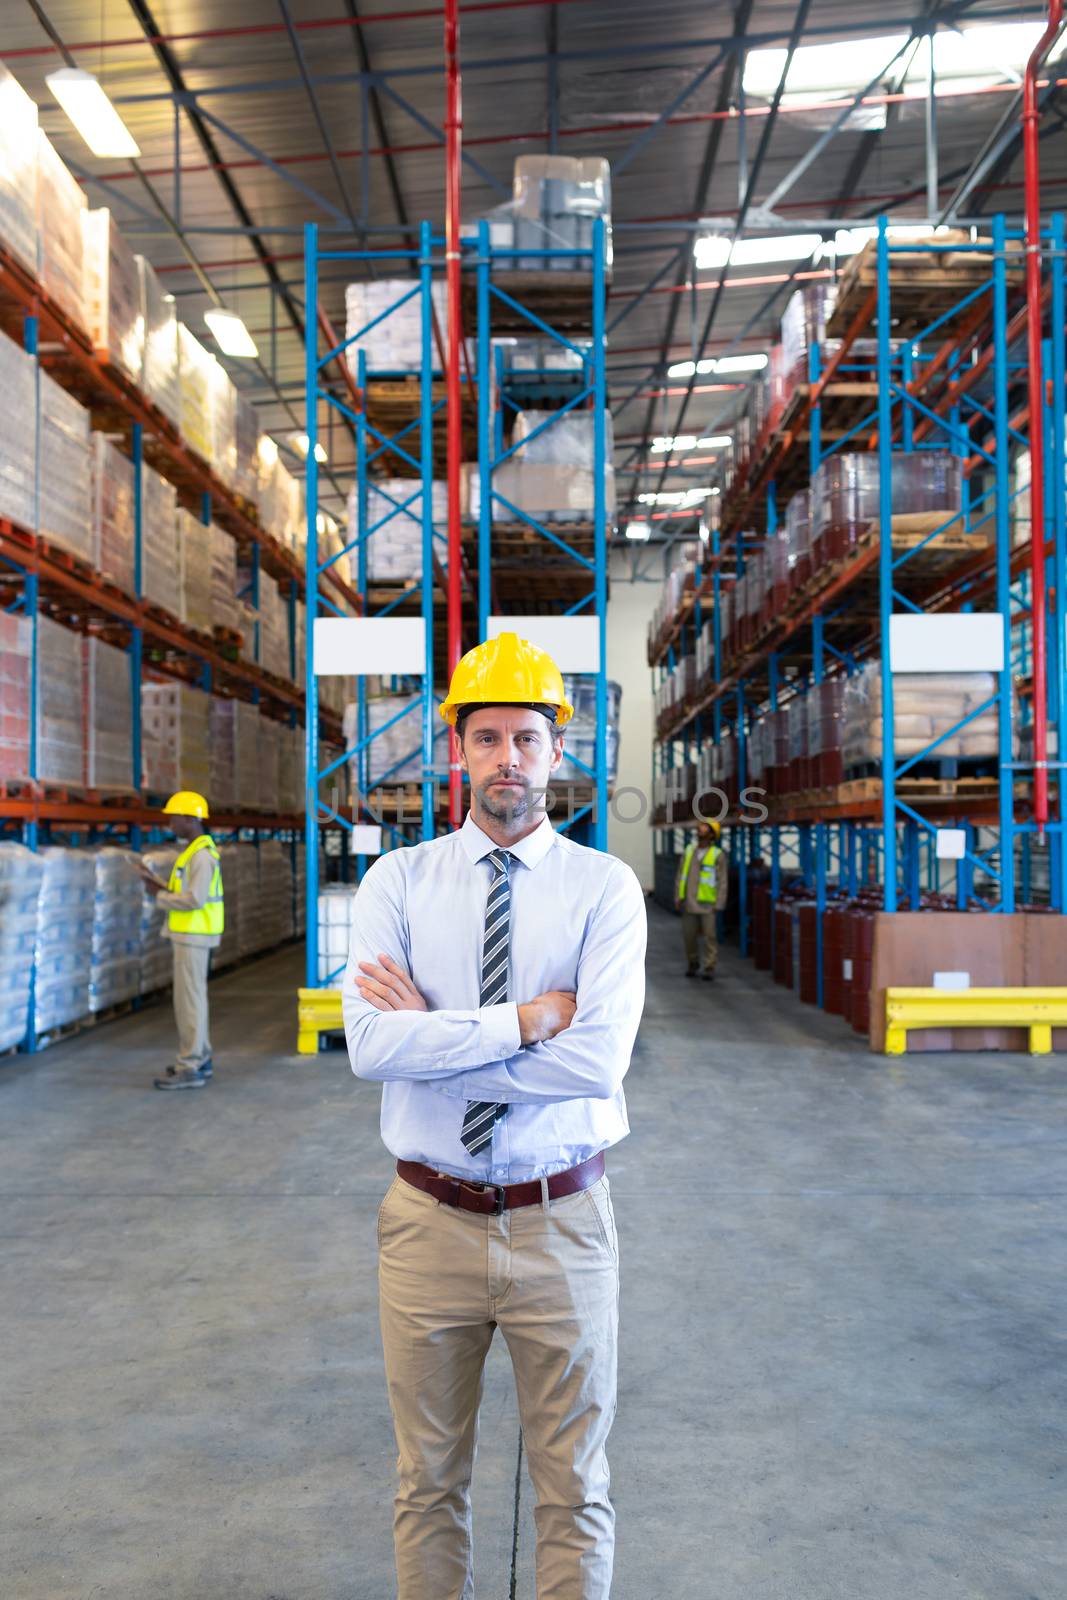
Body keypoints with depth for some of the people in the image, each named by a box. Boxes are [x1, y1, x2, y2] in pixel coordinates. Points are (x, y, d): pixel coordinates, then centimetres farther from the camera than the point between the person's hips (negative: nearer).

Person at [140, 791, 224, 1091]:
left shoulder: (202, 855, -18)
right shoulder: (194, 851, 15)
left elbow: (194, 899, -24)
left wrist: (159, 895, -12)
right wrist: (159, 885, 8)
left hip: (193, 937, -10)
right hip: (191, 935, 10)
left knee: (189, 999, -7)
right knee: (192, 997, 16)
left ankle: (190, 1069, -3)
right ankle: (200, 1058, 24)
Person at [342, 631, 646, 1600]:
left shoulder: (605, 887, -6)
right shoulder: (398, 882, -2)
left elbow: (599, 1059, -20)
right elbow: (369, 1044, -16)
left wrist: (431, 1036, -16)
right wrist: (529, 1019, -19)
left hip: (563, 1221, -1)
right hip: (430, 1221, 1)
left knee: (574, 1487, 16)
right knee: (429, 1485, 19)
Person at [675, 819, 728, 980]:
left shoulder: (718, 855, -6)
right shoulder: (688, 850, 6)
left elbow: (723, 882, -7)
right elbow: (680, 876, 9)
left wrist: (718, 906, -12)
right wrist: (678, 898, 4)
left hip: (708, 904, -4)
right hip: (689, 902, 4)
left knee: (709, 936, -3)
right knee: (688, 935, 6)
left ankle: (709, 969, 6)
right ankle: (693, 964, 25)